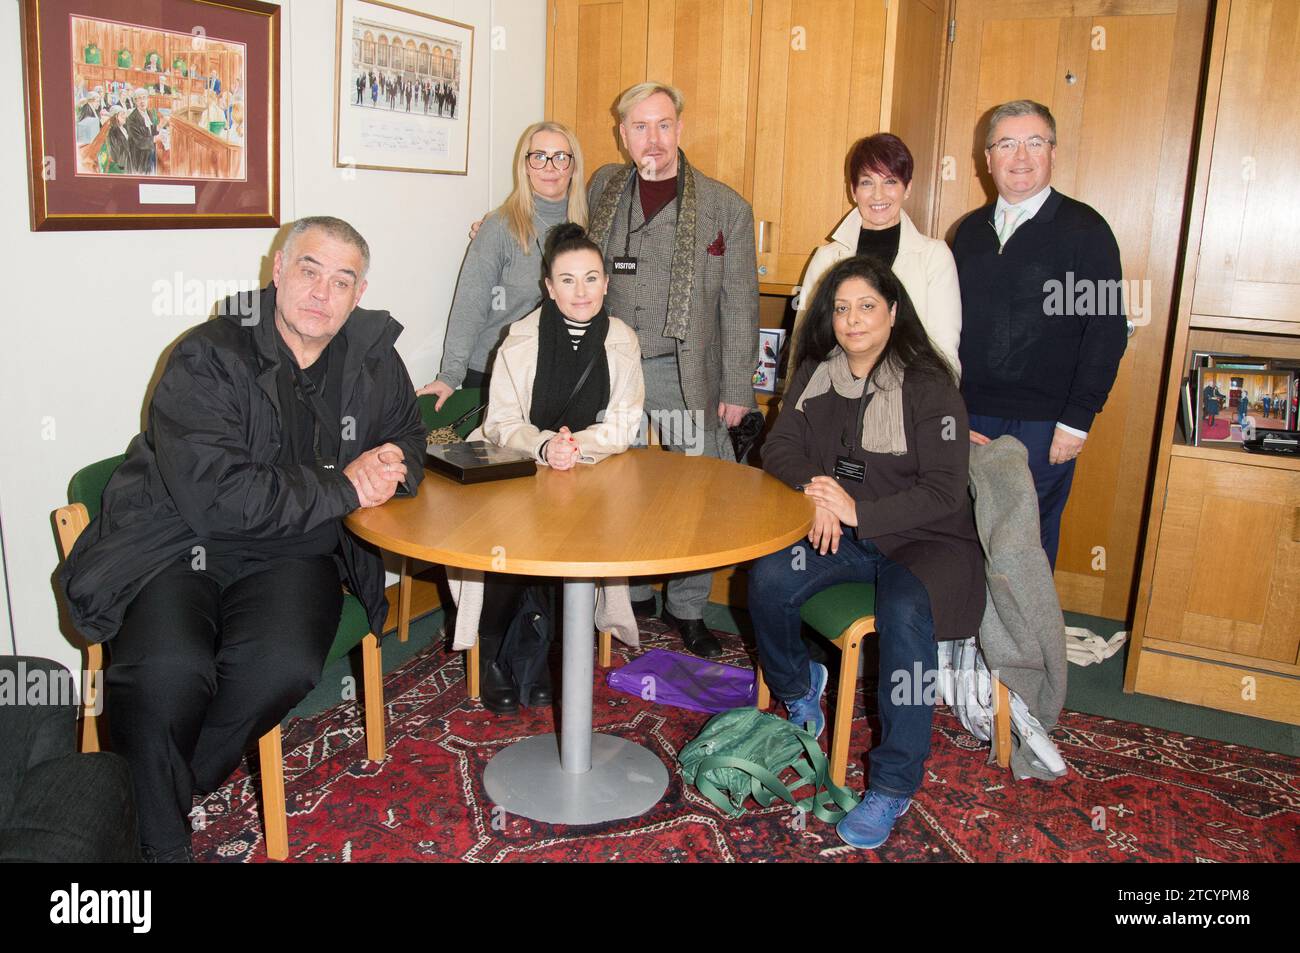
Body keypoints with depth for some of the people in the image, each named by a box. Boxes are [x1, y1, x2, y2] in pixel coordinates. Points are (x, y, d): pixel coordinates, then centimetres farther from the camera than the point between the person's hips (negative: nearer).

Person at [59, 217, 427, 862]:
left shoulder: (373, 359, 6)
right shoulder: (208, 357, -10)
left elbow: (406, 443, 21)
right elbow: (215, 495, -21)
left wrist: (387, 465, -5)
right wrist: (342, 487, -17)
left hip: (294, 551, 3)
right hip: (179, 544, -3)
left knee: (283, 666, -29)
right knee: (167, 671, -31)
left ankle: (174, 788, -1)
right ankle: (155, 841, -3)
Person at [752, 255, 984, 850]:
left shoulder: (928, 387, -12)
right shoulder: (816, 375, 6)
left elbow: (944, 492, -16)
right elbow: (779, 447, 4)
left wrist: (859, 511, -28)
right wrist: (815, 489, -18)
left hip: (925, 539, -4)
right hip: (841, 534, 5)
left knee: (904, 612, -34)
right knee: (767, 582, -22)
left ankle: (893, 785, -20)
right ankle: (798, 689, 10)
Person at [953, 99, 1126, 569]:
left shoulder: (1085, 229, -4)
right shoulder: (971, 230, 11)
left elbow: (1108, 331, -8)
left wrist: (1077, 421, -12)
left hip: (1042, 425, -4)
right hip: (968, 420, 4)